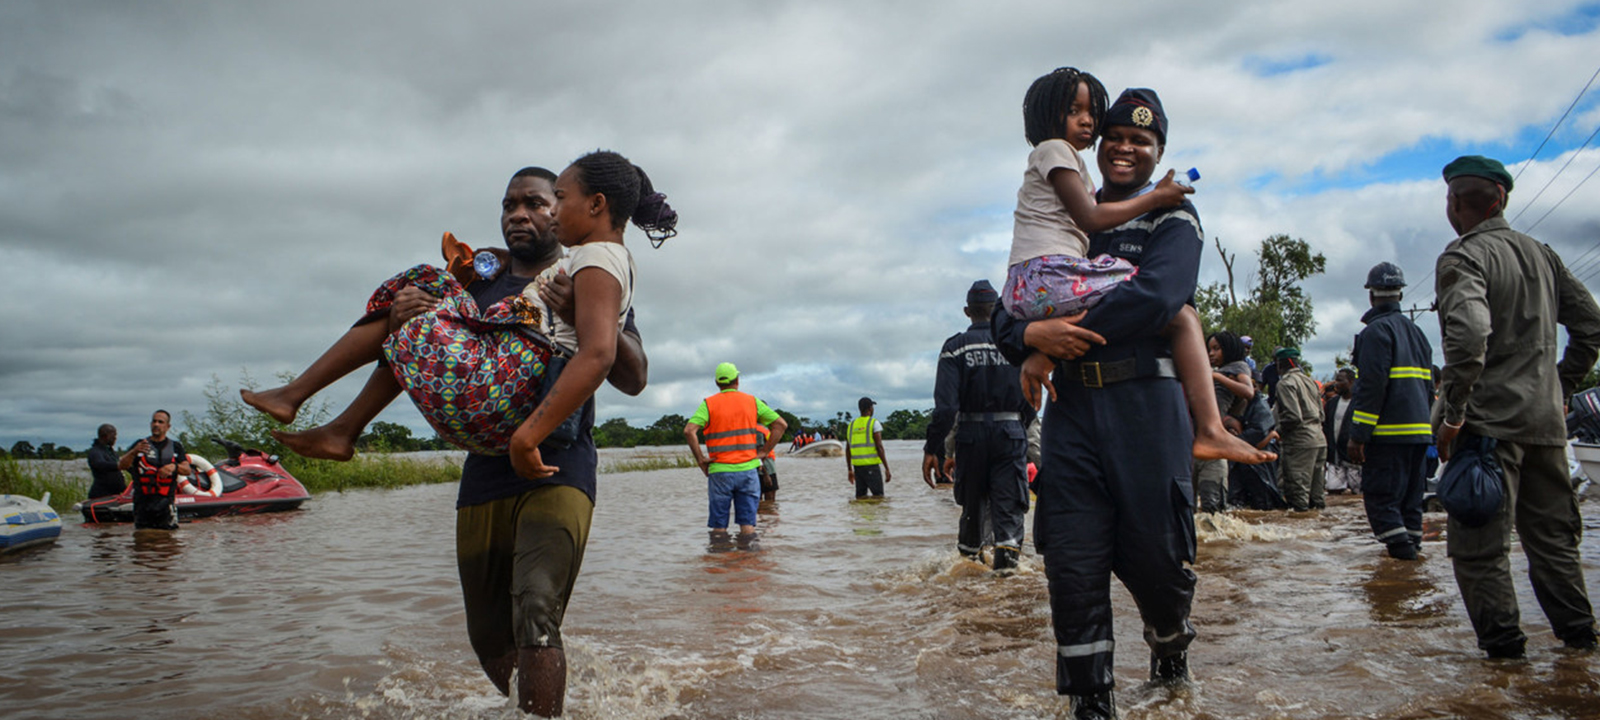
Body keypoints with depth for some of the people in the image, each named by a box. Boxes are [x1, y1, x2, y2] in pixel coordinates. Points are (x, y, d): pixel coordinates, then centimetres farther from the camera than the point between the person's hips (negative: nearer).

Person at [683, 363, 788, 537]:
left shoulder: (708, 404, 0)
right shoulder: (752, 401, 6)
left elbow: (689, 431, -14)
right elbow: (781, 424, 3)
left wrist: (700, 459, -6)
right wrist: (764, 452, 4)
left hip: (720, 472, -1)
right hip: (748, 470, 1)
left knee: (719, 527, 6)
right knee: (748, 526, 5)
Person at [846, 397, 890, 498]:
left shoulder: (852, 425, 12)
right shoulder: (874, 423, -7)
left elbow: (847, 450, 13)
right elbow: (879, 447, -15)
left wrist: (850, 470, 21)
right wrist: (887, 469, -13)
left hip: (857, 466, 6)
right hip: (872, 466, -6)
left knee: (860, 497, 9)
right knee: (878, 497, -4)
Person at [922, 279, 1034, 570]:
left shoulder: (956, 347, -3)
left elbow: (946, 405, -11)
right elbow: (1030, 401, 5)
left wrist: (933, 448, -9)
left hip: (972, 434, 0)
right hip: (1011, 434, 0)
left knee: (973, 503, 14)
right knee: (1008, 505, 0)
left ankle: (970, 557, 27)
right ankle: (1007, 554, -17)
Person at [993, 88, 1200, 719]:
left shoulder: (1172, 219, 6)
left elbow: (1156, 297, -15)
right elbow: (1007, 314, 11)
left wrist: (1050, 337, -15)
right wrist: (1031, 337, -14)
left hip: (1145, 406, -3)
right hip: (1071, 408, 3)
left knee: (1155, 558, 3)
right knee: (1072, 566, -1)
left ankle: (1170, 646, 36)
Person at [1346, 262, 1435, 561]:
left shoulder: (1377, 330, -10)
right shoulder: (1416, 331, 18)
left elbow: (1371, 386, -17)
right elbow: (1428, 384, 21)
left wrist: (1358, 435, -16)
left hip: (1389, 432, -8)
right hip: (1419, 430, 8)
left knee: (1380, 494, -4)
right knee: (1410, 493, 14)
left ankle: (1400, 543, -11)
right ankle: (1412, 540, 17)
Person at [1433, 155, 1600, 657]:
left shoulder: (1463, 258, -12)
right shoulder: (1542, 254, 12)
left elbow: (1470, 334, -27)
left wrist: (1452, 414, -20)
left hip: (1489, 422, -8)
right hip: (1546, 419, 8)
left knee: (1478, 543, 1)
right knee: (1552, 535, 19)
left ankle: (1503, 643, 4)